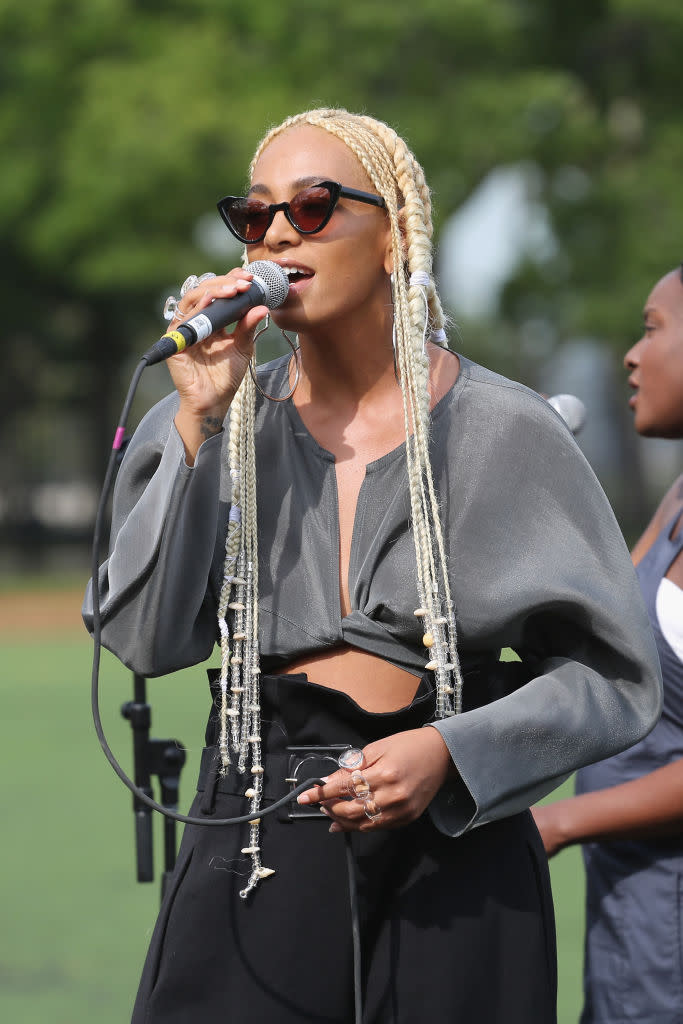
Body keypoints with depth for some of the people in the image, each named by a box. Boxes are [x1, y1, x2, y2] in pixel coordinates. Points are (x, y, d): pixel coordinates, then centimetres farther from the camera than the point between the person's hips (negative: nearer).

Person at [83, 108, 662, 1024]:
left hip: (454, 840, -1)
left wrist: (451, 752, -15)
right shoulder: (212, 425, 5)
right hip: (256, 842, 1)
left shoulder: (503, 430, -1)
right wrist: (200, 423, -12)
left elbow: (613, 674, 0)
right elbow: (146, 641, -8)